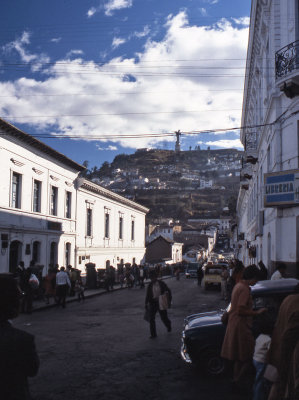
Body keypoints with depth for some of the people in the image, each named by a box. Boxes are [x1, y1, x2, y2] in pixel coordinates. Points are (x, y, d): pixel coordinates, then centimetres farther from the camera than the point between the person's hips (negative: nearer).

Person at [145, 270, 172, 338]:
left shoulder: (161, 284, -6)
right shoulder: (150, 285, 1)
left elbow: (168, 291, 3)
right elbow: (148, 295, 9)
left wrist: (169, 300, -1)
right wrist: (146, 303, 4)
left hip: (161, 303, -2)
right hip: (153, 303, 2)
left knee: (164, 317, 7)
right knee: (151, 318, -5)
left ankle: (168, 325, 43)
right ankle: (153, 334, 6)